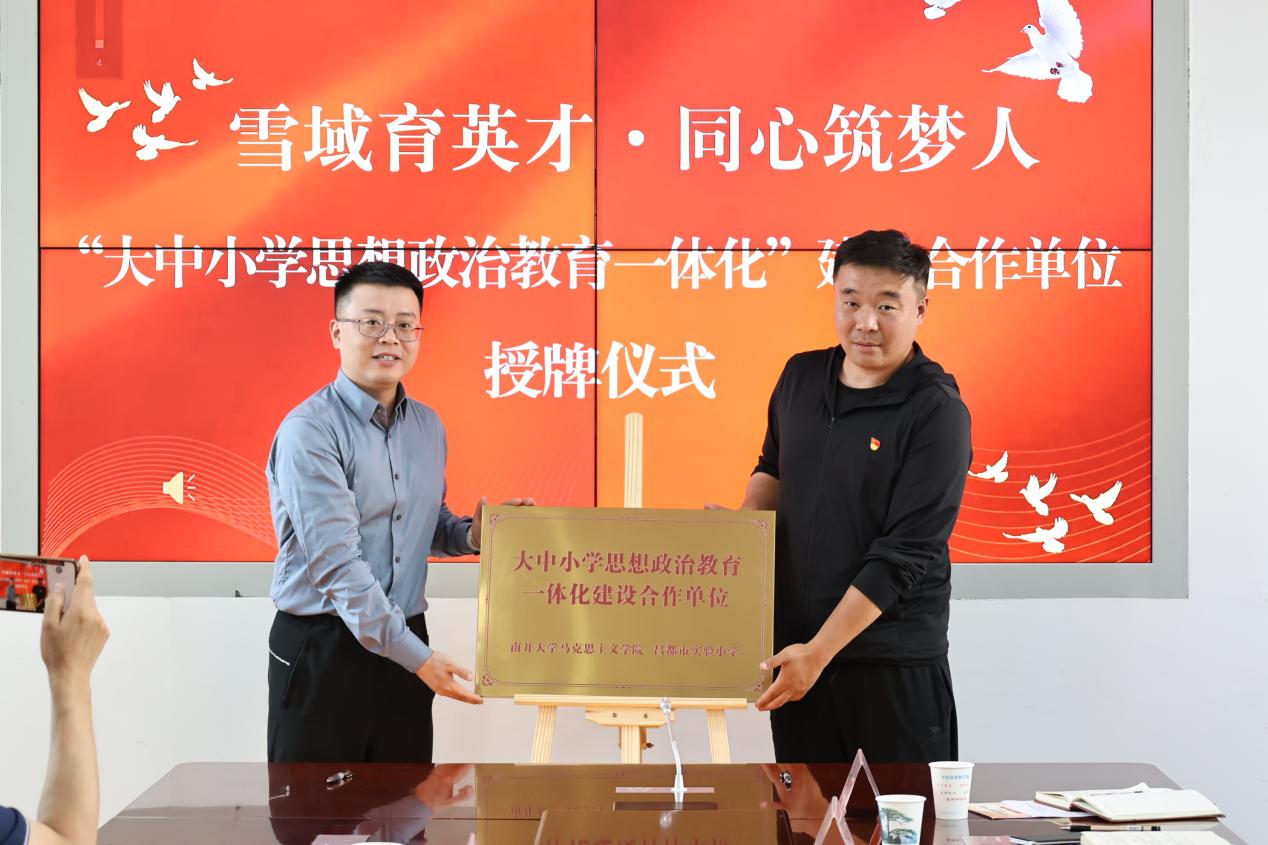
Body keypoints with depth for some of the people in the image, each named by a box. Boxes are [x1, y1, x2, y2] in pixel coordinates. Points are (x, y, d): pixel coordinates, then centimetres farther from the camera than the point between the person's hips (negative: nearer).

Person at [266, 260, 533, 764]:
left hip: (406, 644, 7)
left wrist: (473, 535, -1)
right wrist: (417, 656, -24)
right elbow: (336, 563, -22)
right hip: (322, 650, -6)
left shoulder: (428, 426, 9)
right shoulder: (311, 431, -15)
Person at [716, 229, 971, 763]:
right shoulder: (801, 377, 6)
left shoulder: (936, 413, -13)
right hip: (794, 647, 5)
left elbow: (904, 555, -17)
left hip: (895, 664, -5)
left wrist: (820, 651, -19)